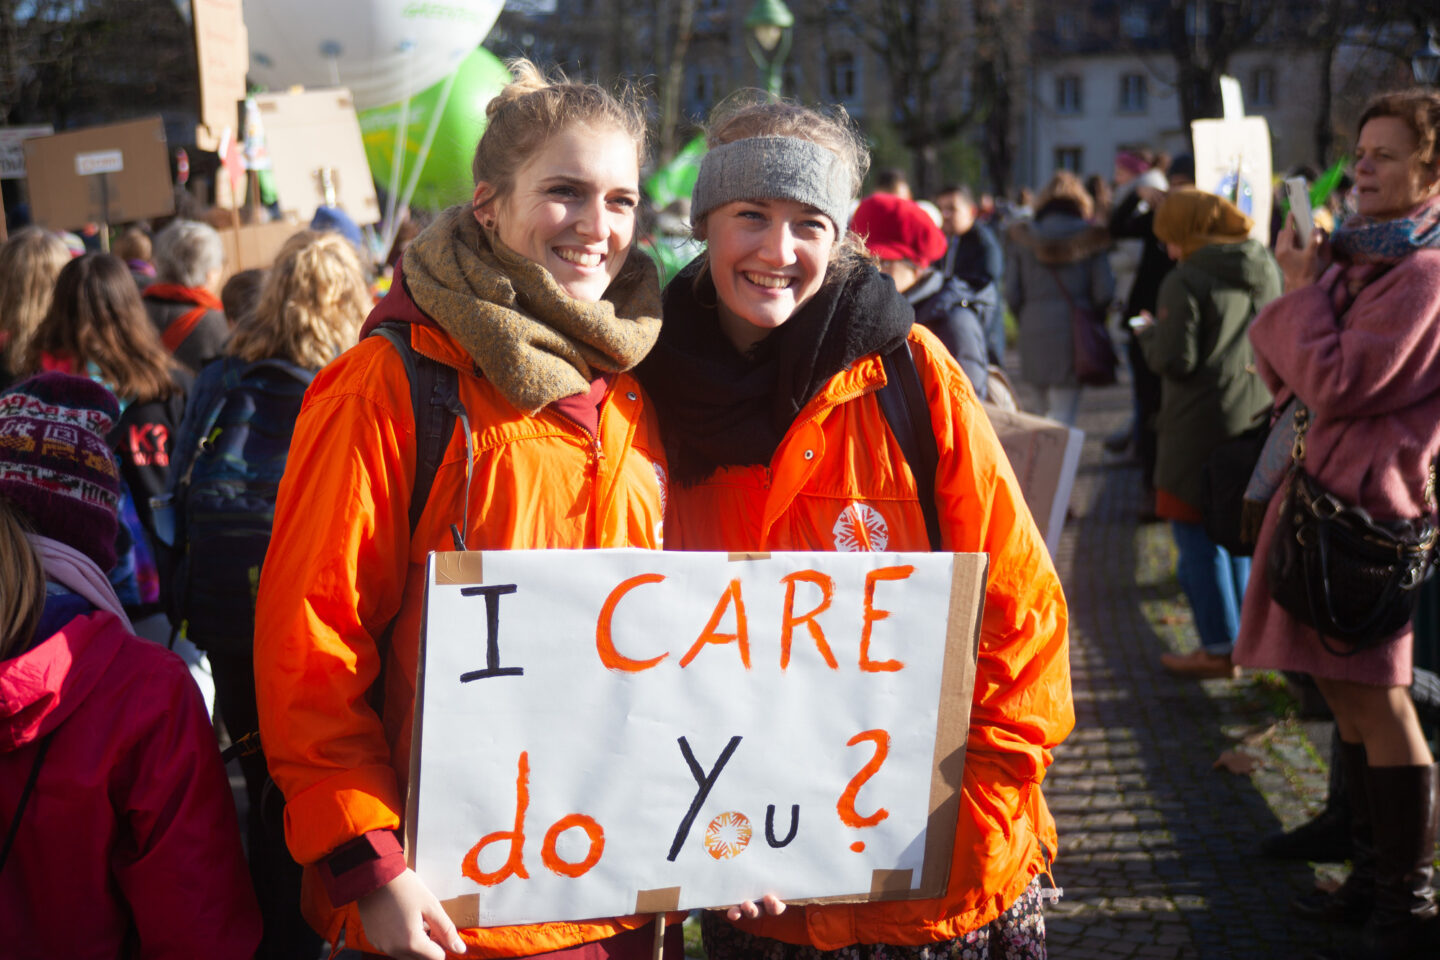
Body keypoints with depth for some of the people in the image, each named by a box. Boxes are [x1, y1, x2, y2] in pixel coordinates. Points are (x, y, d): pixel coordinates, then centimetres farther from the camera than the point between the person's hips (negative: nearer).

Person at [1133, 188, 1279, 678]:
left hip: (1202, 425, -7)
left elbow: (1175, 361, -18)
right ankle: (1241, 635, 25)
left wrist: (1148, 334, 2)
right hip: (1257, 418, 7)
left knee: (1196, 533, 1)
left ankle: (1218, 647, 3)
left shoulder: (1185, 283, -16)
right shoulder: (1267, 273, 6)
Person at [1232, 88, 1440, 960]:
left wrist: (1305, 287, -9)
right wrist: (1307, 284, -1)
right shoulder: (1366, 256, 17)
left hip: (1370, 499, -10)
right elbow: (1285, 365, 15)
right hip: (1332, 488, 10)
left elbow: (1337, 383, -20)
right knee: (1349, 690, 14)